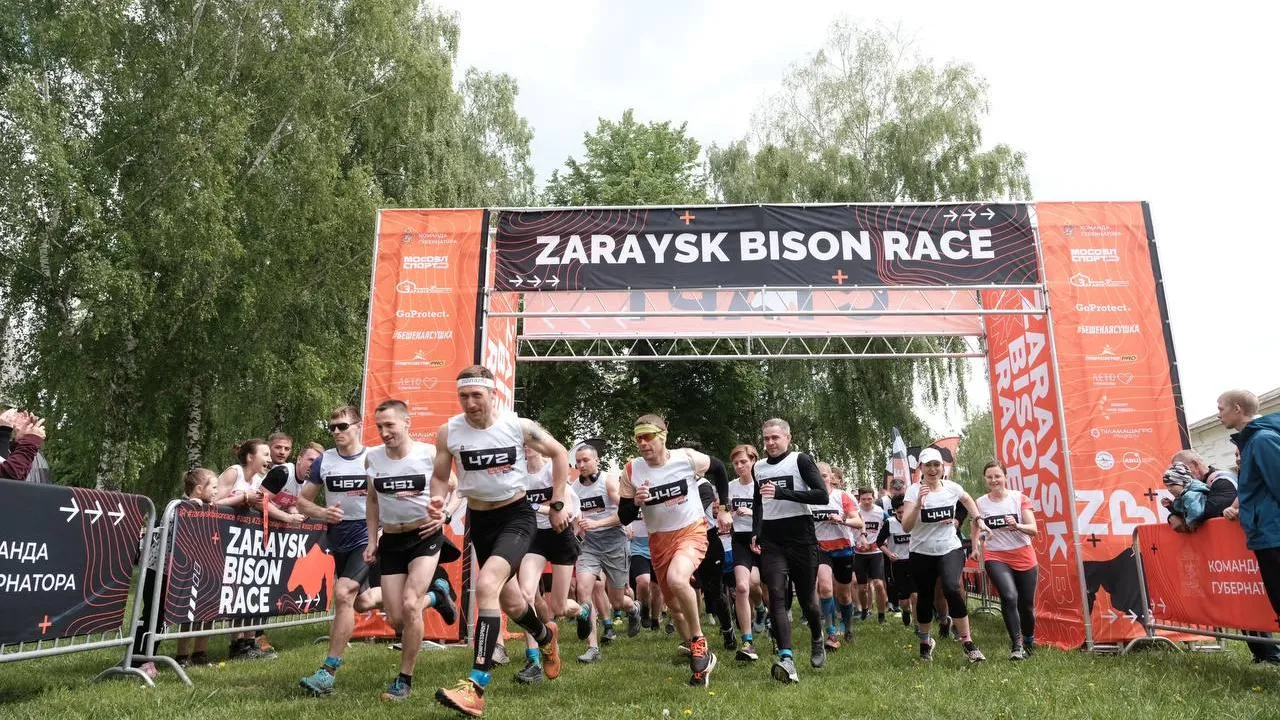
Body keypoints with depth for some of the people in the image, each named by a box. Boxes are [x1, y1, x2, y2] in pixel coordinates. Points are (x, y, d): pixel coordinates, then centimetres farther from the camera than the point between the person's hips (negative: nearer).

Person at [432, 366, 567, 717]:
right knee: (509, 600, 17)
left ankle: (477, 685, -23)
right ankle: (546, 637, 51)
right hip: (479, 520, 4)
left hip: (517, 515, -4)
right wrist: (437, 501, -20)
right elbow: (440, 477, 3)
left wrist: (558, 503, -2)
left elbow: (559, 453, 0)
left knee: (486, 586, -27)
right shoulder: (448, 432, -10)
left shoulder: (519, 426, -14)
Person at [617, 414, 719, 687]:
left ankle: (699, 642, -12)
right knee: (674, 605, 13)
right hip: (659, 540, 4)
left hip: (691, 531, -4)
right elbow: (624, 517, -5)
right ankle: (701, 657, 37)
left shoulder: (688, 458, -15)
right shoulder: (631, 470, -11)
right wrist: (635, 502, -27)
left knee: (677, 578, -33)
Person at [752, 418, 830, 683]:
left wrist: (781, 492, -20)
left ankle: (817, 641, 36)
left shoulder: (800, 460, -4)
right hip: (771, 540, 3)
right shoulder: (758, 467, 12)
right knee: (777, 596, -13)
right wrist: (755, 534, 11)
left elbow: (822, 496, -14)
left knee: (807, 597, 8)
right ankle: (786, 659, -20)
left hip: (801, 537, -3)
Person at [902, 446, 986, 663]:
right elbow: (906, 527, -19)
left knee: (952, 589, -24)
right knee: (925, 598, 8)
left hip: (950, 549, 1)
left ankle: (968, 643, -14)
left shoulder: (952, 488, -1)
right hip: (922, 553, 0)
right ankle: (925, 642, 32)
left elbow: (967, 500, 25)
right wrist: (918, 504, -32)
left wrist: (979, 519, 11)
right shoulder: (914, 490, -10)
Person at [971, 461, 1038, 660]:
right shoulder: (979, 503, 0)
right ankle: (1016, 645, -12)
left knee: (1027, 604, 9)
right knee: (1009, 596, -24)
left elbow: (1033, 530, -8)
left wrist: (1017, 526, -28)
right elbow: (975, 531, 13)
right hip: (995, 558, -1)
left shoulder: (1020, 498, -3)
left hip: (1023, 557, 1)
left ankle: (1029, 641, 37)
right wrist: (976, 547, -5)